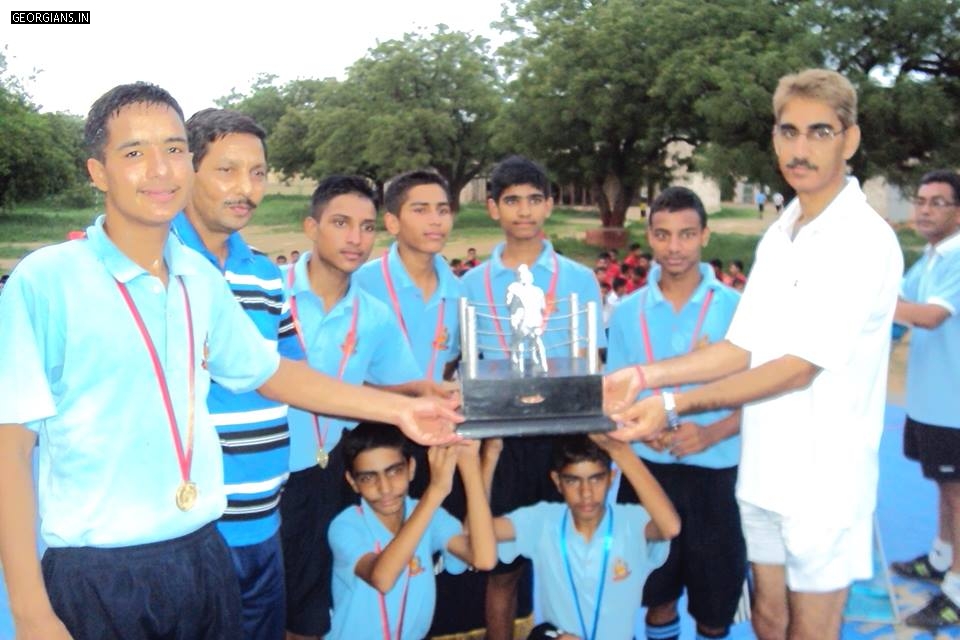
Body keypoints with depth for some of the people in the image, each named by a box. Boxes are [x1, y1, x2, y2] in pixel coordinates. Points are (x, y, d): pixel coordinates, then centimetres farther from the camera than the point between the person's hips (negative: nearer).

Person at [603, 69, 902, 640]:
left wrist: (677, 406, -23)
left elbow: (799, 368, -20)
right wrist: (645, 376, -6)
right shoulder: (779, 235, 8)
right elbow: (742, 350, 6)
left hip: (823, 478, -6)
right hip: (763, 468, 7)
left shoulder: (865, 241, -16)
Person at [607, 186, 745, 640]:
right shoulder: (628, 312, 1)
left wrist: (711, 434, -20)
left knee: (714, 601, 12)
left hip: (716, 471, -1)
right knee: (657, 593, 16)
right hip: (646, 469, 2)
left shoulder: (736, 307, -6)